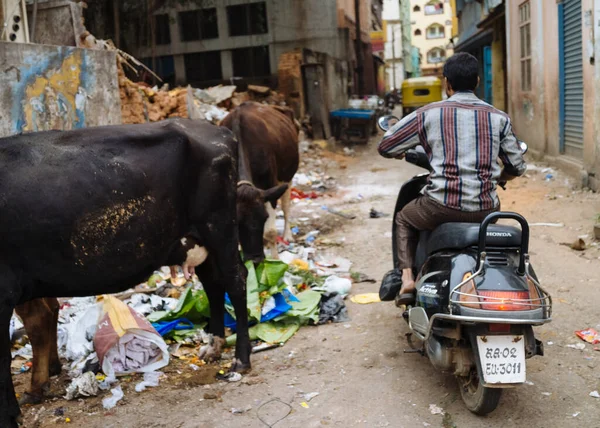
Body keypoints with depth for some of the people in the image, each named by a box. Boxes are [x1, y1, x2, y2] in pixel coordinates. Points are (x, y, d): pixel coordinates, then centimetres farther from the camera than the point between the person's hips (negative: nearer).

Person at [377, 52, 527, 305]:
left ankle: (406, 277, 13)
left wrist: (402, 152, 30)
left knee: (404, 219, 28)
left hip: (442, 205, -3)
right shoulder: (499, 118, 8)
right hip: (485, 208, 3)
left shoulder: (429, 113, 1)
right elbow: (517, 167, 12)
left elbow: (385, 147, 6)